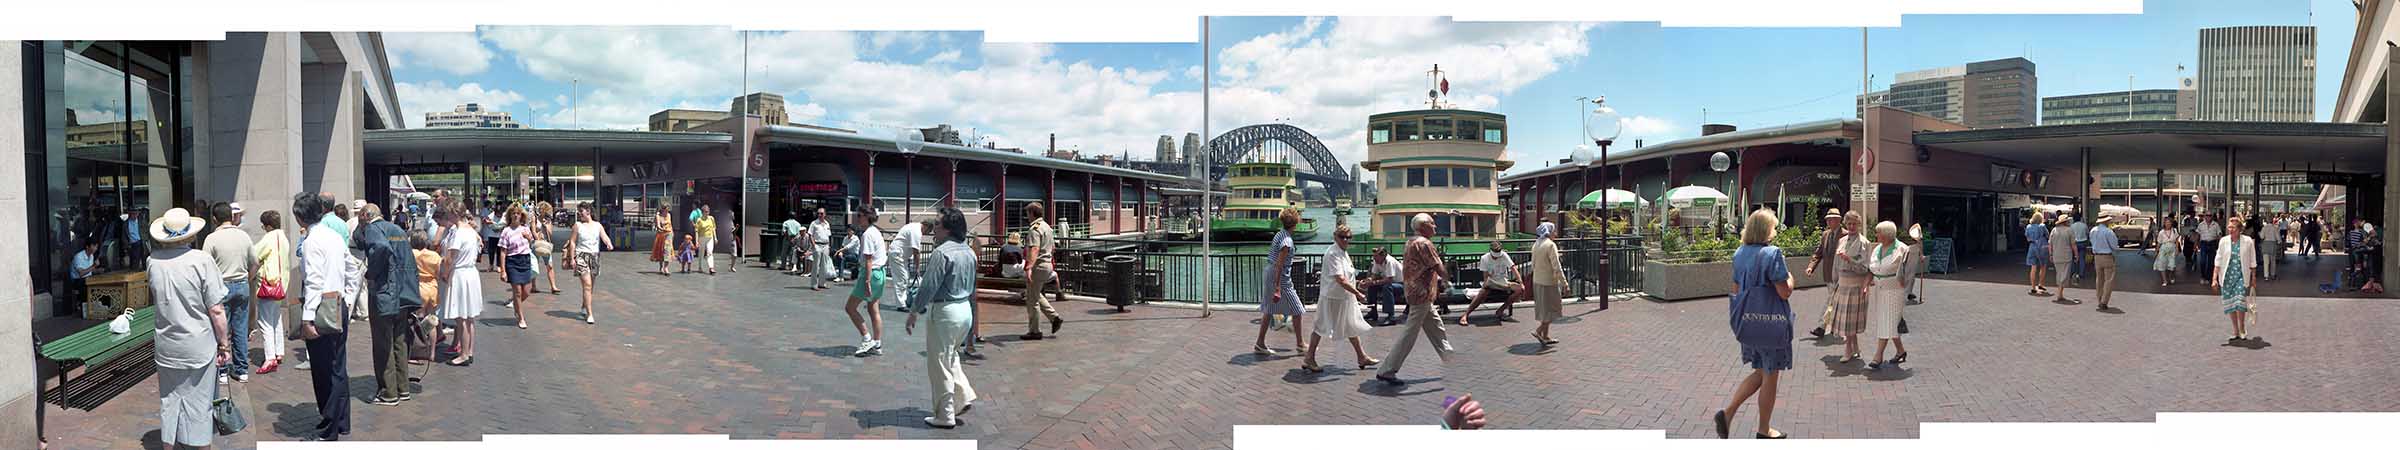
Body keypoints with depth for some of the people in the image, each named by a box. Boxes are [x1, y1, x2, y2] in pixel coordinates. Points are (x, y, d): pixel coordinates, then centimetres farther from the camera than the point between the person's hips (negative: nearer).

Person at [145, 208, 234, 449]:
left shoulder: (153, 261, -3)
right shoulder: (202, 260, -16)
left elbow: (154, 299, 17)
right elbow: (216, 310, -14)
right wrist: (224, 344, -5)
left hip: (167, 347, 4)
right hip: (199, 346, -4)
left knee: (169, 402, 15)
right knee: (199, 403, 6)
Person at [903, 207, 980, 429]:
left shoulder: (942, 252, -19)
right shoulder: (969, 252, 7)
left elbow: (929, 287, -19)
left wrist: (914, 312, -10)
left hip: (944, 311, -8)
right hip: (965, 309, 8)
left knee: (939, 364, 3)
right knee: (951, 357, 25)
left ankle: (945, 415, 9)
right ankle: (964, 397, 16)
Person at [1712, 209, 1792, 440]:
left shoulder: (1740, 253, 5)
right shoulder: (1772, 254, -17)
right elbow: (1784, 292, -17)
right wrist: (1790, 278, 3)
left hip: (1747, 321, 7)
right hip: (1770, 323, -7)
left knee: (1760, 372, 20)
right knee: (1770, 377, 8)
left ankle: (1727, 412, 7)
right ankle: (1764, 431, 19)